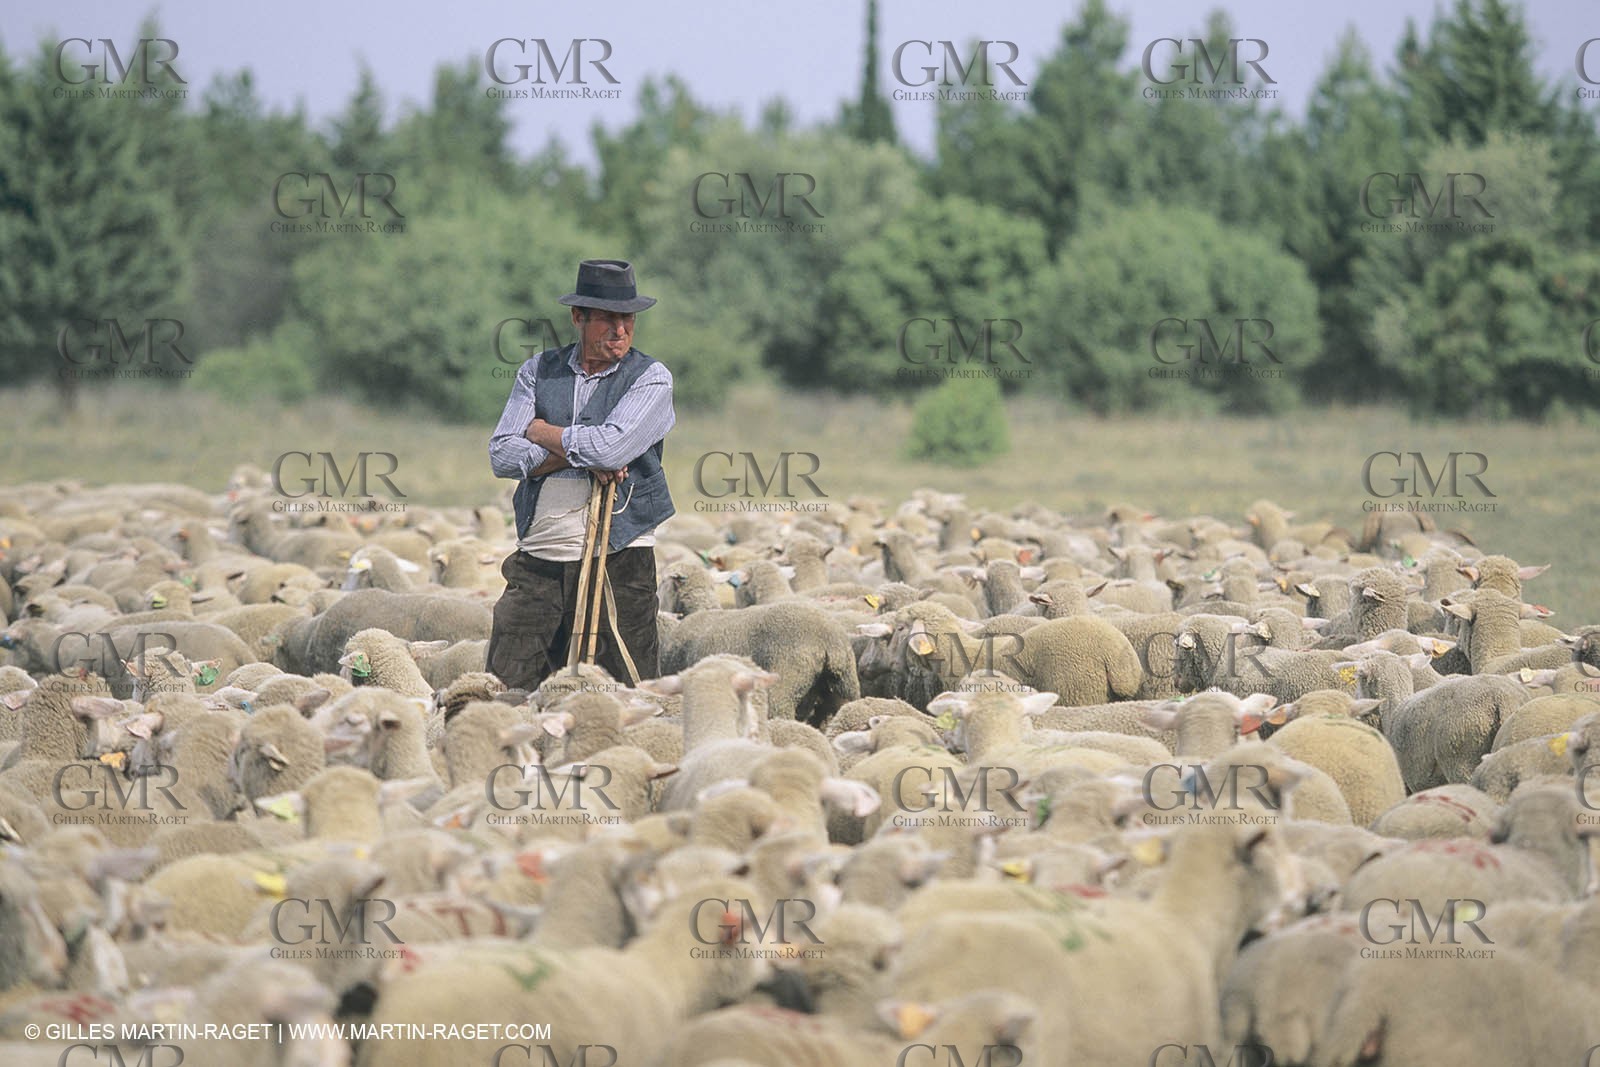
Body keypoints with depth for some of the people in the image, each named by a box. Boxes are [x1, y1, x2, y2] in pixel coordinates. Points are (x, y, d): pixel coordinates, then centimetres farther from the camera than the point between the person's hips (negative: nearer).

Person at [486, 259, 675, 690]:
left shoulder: (651, 379, 1)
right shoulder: (539, 371, 11)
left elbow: (610, 447, -16)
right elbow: (502, 456, 1)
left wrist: (542, 433, 0)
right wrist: (577, 454, -10)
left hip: (618, 556, -2)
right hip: (538, 557, 3)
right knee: (506, 684, -1)